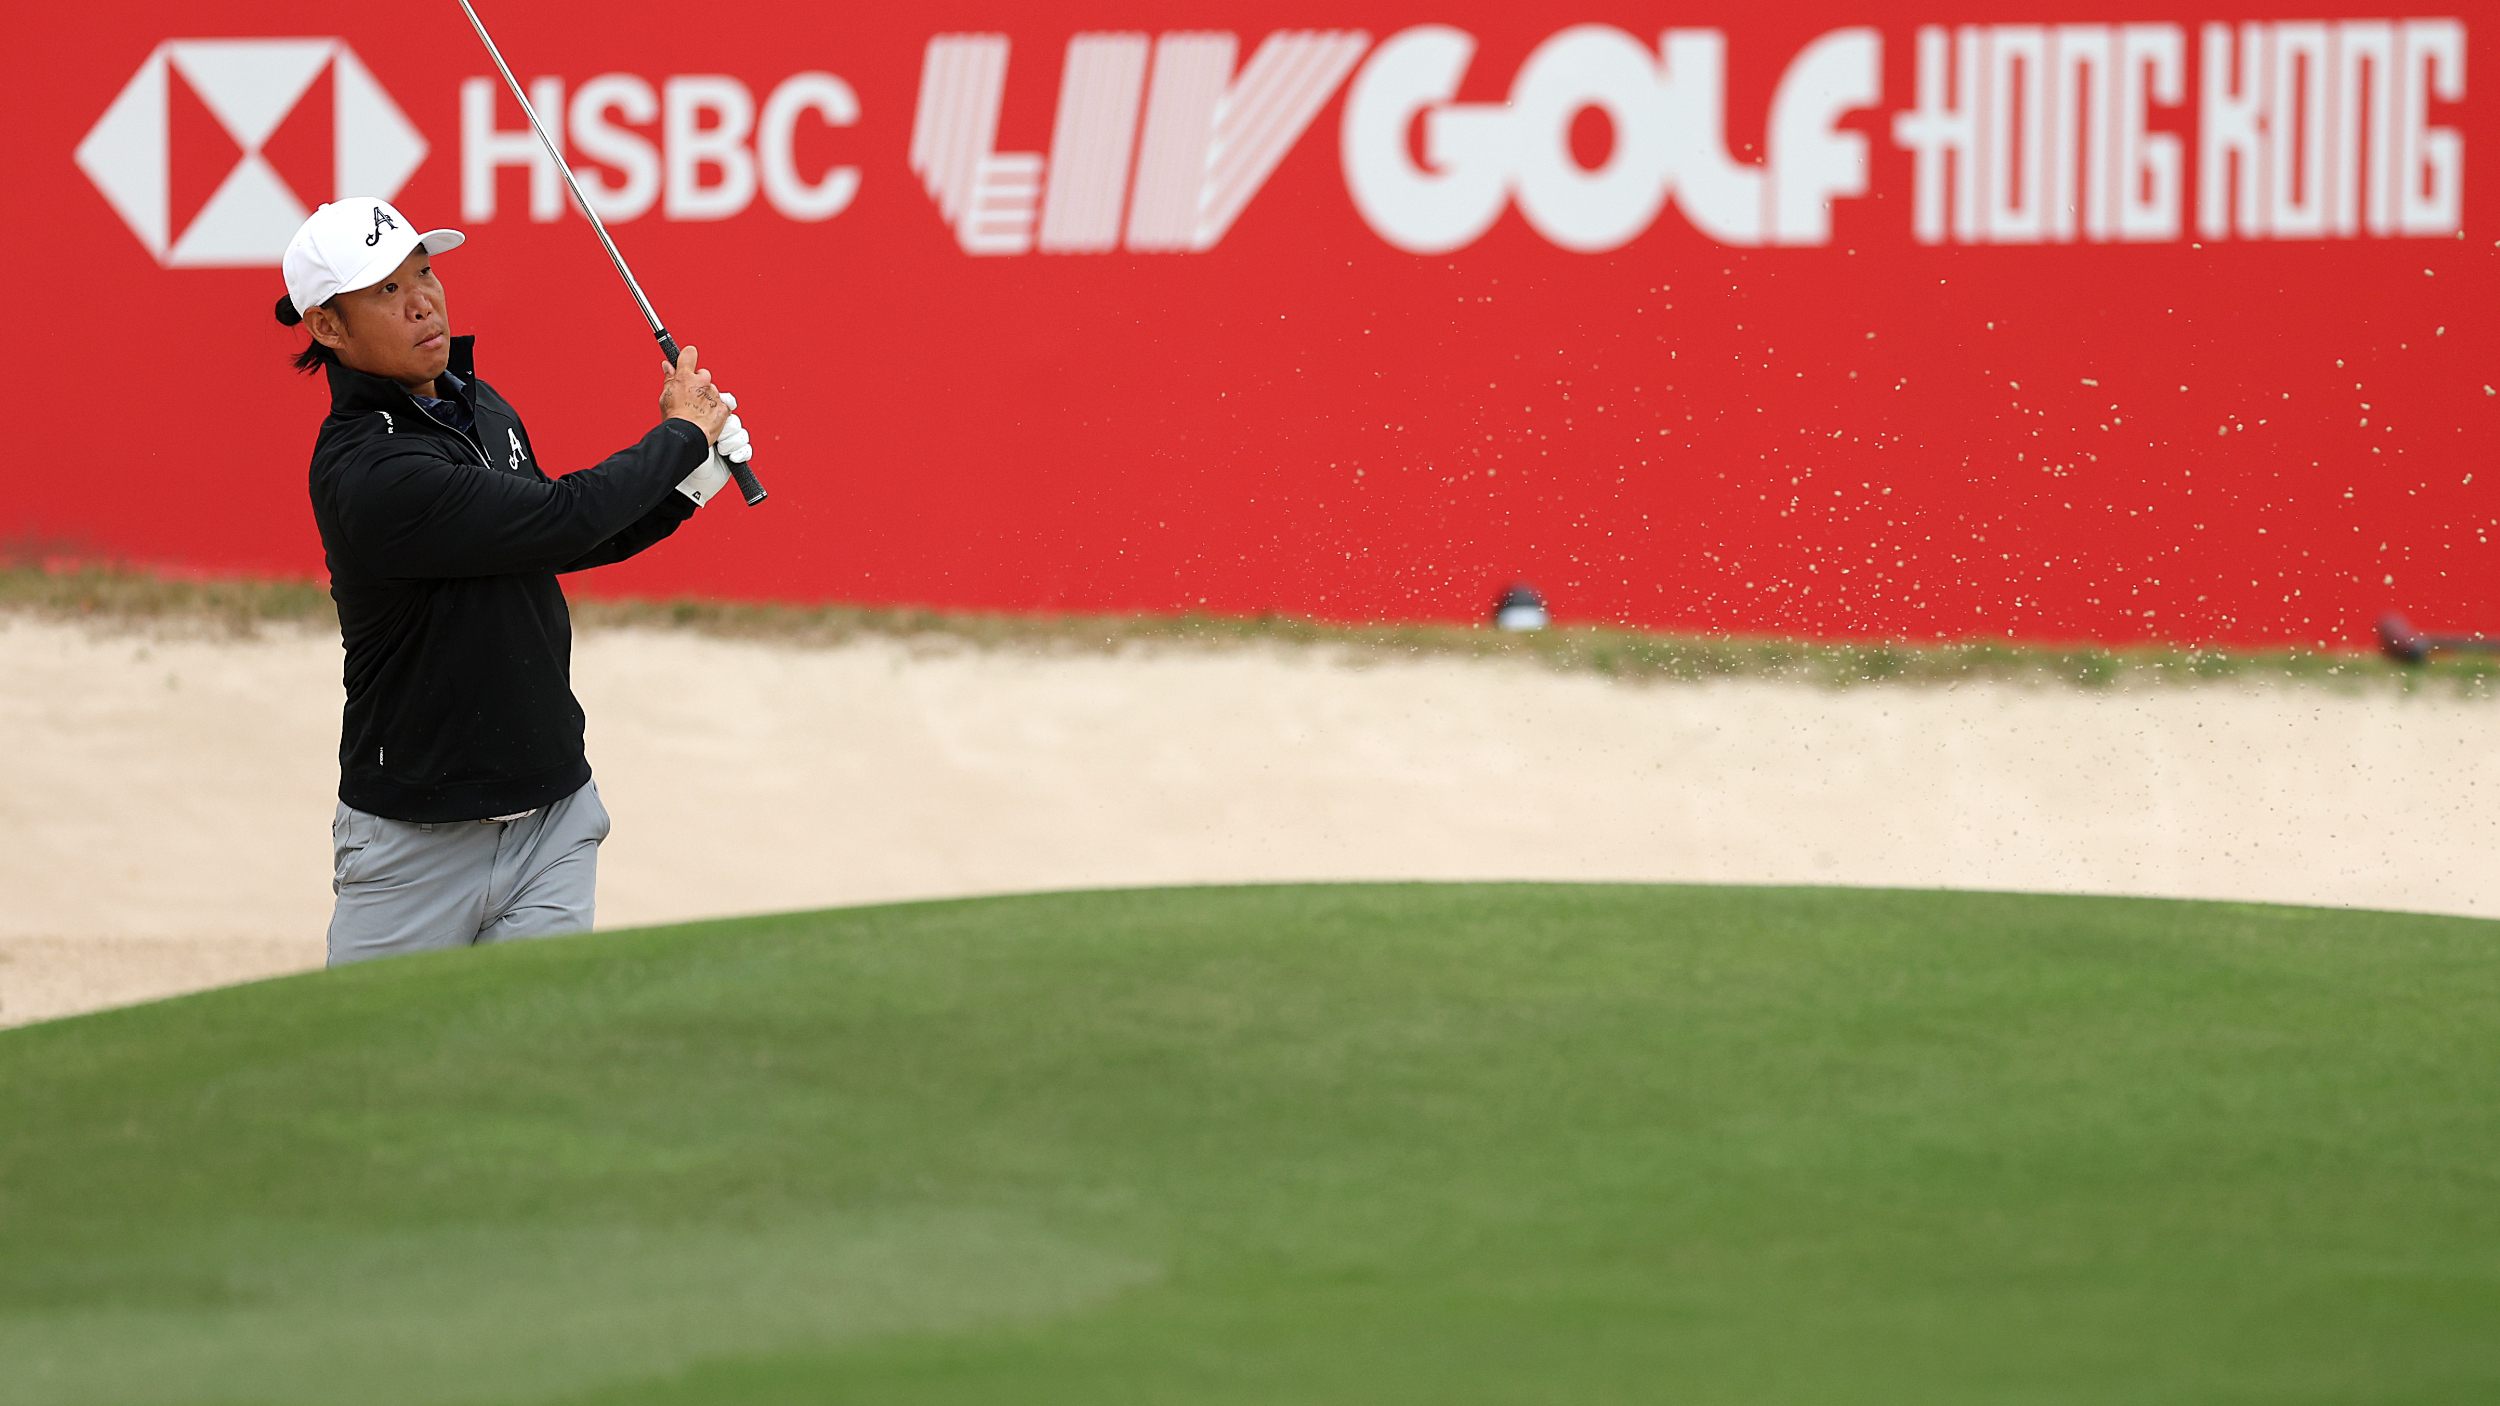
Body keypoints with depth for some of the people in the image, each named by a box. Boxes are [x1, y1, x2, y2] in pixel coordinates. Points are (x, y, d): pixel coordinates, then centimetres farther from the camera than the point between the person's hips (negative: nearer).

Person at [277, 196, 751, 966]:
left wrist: (684, 484, 6)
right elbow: (562, 519, -23)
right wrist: (682, 434, -6)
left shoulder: (481, 408, 7)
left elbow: (552, 546, 21)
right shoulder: (366, 472, -22)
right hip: (417, 841, -6)